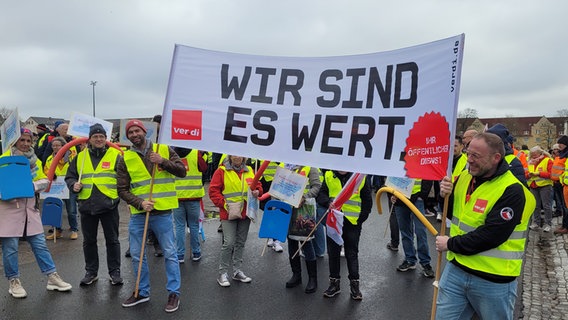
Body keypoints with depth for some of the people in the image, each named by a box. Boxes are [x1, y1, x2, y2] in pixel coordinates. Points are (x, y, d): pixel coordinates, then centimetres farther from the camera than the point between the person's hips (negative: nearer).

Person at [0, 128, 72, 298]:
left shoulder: (35, 160, 11)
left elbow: (44, 180, 8)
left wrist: (33, 185, -12)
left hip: (30, 208, 4)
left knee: (40, 244, 7)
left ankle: (52, 278, 13)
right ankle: (14, 282, 20)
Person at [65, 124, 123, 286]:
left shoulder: (115, 155, 0)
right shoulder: (80, 157, 9)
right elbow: (70, 176, 16)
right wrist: (74, 185, -6)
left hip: (109, 205, -3)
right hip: (87, 206, 3)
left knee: (112, 240, 6)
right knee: (89, 241, 13)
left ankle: (115, 272, 19)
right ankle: (91, 272, 27)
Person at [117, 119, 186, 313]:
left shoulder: (164, 149, 1)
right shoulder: (125, 159, 3)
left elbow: (182, 171, -3)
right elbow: (122, 190, 1)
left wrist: (163, 161, -17)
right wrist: (140, 203, -14)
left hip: (162, 212, -2)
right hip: (138, 213, 3)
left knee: (170, 253, 4)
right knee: (136, 255, 12)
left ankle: (174, 293, 18)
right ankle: (142, 292, 30)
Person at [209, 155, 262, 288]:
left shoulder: (249, 171, 9)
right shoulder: (221, 171, -4)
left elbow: (258, 186, 16)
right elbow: (213, 191, -6)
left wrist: (257, 191, -6)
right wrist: (224, 204, -16)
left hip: (245, 213, 5)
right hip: (228, 213, -5)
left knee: (241, 243, 13)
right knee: (229, 243, -8)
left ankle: (237, 271, 26)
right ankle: (222, 274, 6)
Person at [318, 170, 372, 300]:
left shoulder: (361, 177, -4)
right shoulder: (328, 176, 2)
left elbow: (367, 200, 3)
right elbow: (321, 194, 5)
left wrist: (360, 219, -3)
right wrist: (328, 202, -17)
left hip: (353, 222, -2)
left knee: (352, 253, 6)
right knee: (333, 252, 11)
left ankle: (354, 283, 20)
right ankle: (334, 282, 25)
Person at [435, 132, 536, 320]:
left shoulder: (512, 192, -19)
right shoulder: (465, 177, 3)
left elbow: (490, 236, -25)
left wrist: (451, 244, -16)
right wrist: (446, 196, -8)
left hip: (493, 280, -6)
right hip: (456, 268, 6)